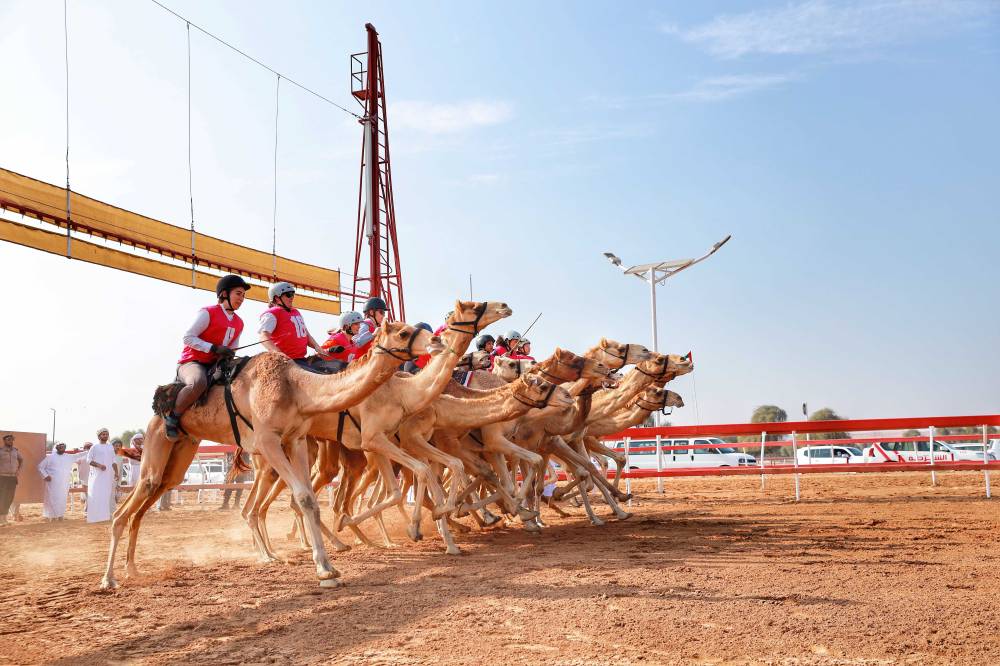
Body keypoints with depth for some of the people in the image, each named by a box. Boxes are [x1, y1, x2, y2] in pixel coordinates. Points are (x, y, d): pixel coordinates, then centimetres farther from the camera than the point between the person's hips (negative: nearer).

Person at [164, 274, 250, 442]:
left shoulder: (239, 323, 14)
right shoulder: (208, 313, -6)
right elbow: (188, 337, -12)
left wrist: (229, 356, 1)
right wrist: (214, 349, -20)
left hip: (215, 366, 8)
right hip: (192, 362, -7)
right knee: (198, 383, -40)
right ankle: (173, 417, -20)